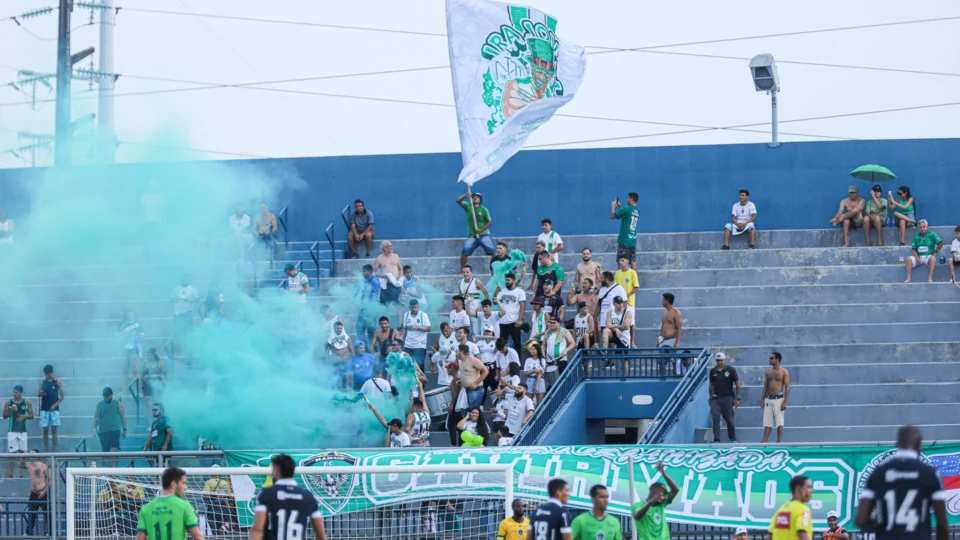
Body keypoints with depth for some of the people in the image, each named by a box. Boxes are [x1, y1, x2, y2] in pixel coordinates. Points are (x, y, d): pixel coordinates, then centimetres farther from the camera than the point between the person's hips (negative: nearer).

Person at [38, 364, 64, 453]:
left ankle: (54, 449, -2)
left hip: (54, 409, -2)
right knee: (45, 429, 2)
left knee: (54, 429, -3)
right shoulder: (42, 382, 6)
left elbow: (62, 396, -1)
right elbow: (38, 394, 10)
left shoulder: (58, 382, -1)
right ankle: (46, 449, 5)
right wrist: (40, 393, -15)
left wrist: (55, 405, -12)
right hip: (44, 409, 2)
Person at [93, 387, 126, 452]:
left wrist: (124, 429, 4)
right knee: (104, 450, 3)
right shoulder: (99, 405, 9)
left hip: (115, 430, -2)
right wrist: (94, 428, -8)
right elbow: (96, 417, 7)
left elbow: (123, 417, 8)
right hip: (103, 431, 2)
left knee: (115, 449, -16)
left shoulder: (118, 404, 6)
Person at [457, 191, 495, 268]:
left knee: (492, 252, -12)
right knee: (464, 252, -12)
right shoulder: (468, 206, 4)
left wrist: (481, 229, -15)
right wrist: (466, 195, -24)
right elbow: (458, 201, -7)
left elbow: (489, 222, -2)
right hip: (472, 236, 1)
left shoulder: (484, 209, -2)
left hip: (484, 235, -1)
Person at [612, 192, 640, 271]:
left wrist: (613, 206, 8)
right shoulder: (637, 212, 10)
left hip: (624, 240, -7)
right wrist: (620, 207, 26)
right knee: (633, 261, 5)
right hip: (633, 241, 7)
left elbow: (612, 216, -7)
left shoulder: (627, 209, -13)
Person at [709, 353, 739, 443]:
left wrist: (737, 398, -5)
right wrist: (711, 398, 13)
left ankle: (733, 439, 19)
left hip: (728, 398, -2)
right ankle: (716, 440, -8)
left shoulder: (730, 370, -1)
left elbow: (737, 384, 1)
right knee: (715, 419, -10)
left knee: (729, 420, 4)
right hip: (716, 398, 2)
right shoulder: (713, 371, 8)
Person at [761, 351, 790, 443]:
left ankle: (779, 441, 4)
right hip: (768, 399, 5)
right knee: (767, 422, 4)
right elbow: (765, 386, 14)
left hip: (778, 399, -5)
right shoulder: (768, 372, 11)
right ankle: (764, 441, 4)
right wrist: (762, 400, 8)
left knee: (779, 422, -1)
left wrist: (785, 402, -14)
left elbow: (787, 387, -8)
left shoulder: (784, 372, -5)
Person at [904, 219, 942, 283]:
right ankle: (908, 278, -26)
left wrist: (935, 252, -4)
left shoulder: (931, 234, -1)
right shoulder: (917, 236, 8)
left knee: (932, 258, -37)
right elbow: (914, 249, 5)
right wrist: (917, 257, -11)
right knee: (909, 259, -24)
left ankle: (930, 278, -40)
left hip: (928, 256, -3)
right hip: (919, 257, 3)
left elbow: (941, 243, -2)